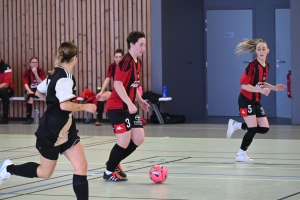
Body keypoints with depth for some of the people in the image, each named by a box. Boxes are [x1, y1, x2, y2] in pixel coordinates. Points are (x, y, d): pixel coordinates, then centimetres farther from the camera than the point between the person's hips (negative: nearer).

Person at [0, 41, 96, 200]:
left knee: (81, 166, -3)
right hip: (52, 131, -9)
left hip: (64, 129, 9)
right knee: (44, 173, 10)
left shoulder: (55, 74, 5)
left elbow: (39, 92, 19)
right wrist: (84, 107, -19)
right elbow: (65, 105, -32)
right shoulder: (65, 77, -21)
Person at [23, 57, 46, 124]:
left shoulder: (41, 71, -1)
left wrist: (36, 74, -20)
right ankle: (28, 118, -33)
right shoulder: (27, 72, 1)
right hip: (31, 90, -1)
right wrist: (29, 91, -25)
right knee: (30, 97, -34)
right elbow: (26, 84, -6)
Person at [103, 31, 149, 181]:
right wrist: (130, 103, -30)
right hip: (117, 107, -9)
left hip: (129, 108, 9)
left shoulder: (138, 62, 11)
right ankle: (109, 172, 10)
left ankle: (114, 163, 25)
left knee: (139, 138, 7)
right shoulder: (125, 62, -18)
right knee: (124, 141, -9)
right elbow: (118, 84, -26)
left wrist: (140, 100, 13)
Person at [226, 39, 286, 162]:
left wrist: (274, 88, 5)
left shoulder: (266, 65, 4)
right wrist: (261, 90, -30)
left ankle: (236, 125, 19)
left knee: (264, 129, 4)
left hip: (256, 101, 8)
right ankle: (241, 155, 7)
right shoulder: (252, 66, -21)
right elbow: (244, 85, -22)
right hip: (246, 100, -8)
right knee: (253, 129, -10)